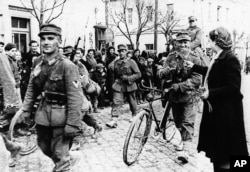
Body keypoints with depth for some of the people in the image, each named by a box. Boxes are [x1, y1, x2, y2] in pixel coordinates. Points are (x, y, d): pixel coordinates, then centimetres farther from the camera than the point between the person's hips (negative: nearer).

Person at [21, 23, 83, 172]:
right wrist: (26, 109, 9)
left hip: (61, 116, -7)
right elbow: (31, 88, 12)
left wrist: (73, 124, -22)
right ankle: (69, 158, 49)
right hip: (43, 113, 7)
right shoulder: (37, 62, 1)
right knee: (44, 147, 24)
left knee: (60, 155, 6)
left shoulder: (67, 65, -18)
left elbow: (75, 97, -21)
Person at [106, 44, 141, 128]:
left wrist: (128, 78, -19)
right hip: (118, 85, 2)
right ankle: (114, 120, -14)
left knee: (132, 103, 13)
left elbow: (138, 74, -9)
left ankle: (134, 116, 38)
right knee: (116, 102, -12)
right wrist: (116, 80, 10)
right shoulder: (116, 62, 5)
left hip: (129, 86, -2)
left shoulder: (131, 62, -7)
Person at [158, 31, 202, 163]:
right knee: (178, 121, 17)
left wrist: (180, 86, -27)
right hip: (174, 95, 4)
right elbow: (161, 74, -6)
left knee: (187, 122, -8)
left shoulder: (195, 59, -7)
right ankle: (184, 140, 38)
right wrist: (166, 71, -30)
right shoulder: (171, 57, 2)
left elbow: (196, 80, -16)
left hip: (188, 95, -4)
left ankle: (186, 149, -6)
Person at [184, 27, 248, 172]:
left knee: (225, 154, 4)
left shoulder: (230, 59, -20)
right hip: (216, 110, 9)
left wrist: (210, 93, -24)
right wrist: (194, 67, 32)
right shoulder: (219, 57, 8)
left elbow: (233, 88, -25)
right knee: (217, 149, 20)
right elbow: (211, 73, 27)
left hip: (226, 112, -9)